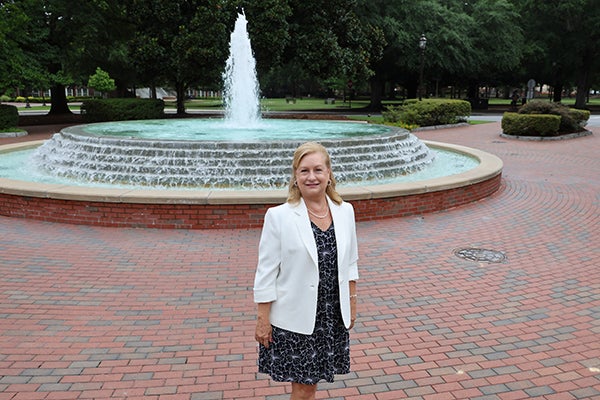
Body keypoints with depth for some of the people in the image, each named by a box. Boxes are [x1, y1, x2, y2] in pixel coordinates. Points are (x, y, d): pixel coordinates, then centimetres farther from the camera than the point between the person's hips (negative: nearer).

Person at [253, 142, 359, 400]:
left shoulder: (345, 211, 1)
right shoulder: (279, 216, -11)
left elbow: (350, 263, 10)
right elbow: (266, 274, -9)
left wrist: (352, 304, 11)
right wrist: (263, 320, -9)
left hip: (333, 316, 4)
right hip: (295, 318, -3)